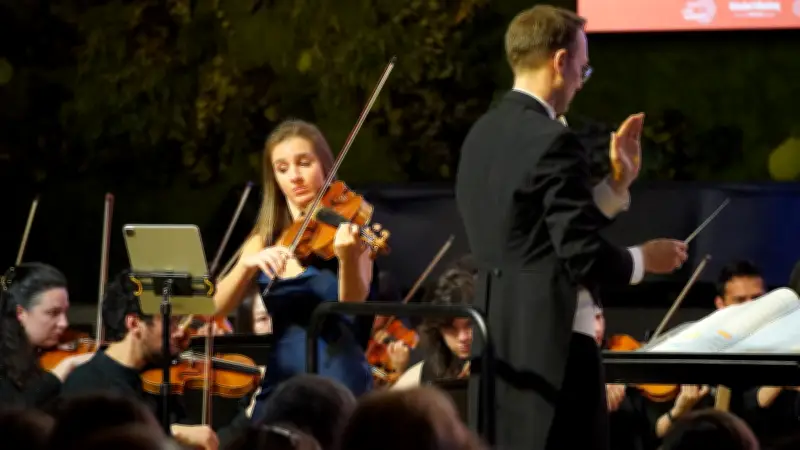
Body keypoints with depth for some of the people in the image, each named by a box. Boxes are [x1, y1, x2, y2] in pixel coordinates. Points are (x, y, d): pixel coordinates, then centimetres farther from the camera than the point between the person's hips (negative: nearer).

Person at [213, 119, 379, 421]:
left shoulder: (344, 227, 0)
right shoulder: (263, 241, 12)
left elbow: (353, 302, -17)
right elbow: (216, 307, 1)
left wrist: (348, 257, -36)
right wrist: (248, 263, -16)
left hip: (338, 383, -4)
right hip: (279, 387, 4)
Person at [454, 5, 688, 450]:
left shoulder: (483, 135, 13)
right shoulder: (553, 141, -15)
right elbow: (583, 257, -18)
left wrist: (619, 183, 15)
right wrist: (644, 259, 0)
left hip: (498, 342, 9)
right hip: (551, 346, -9)